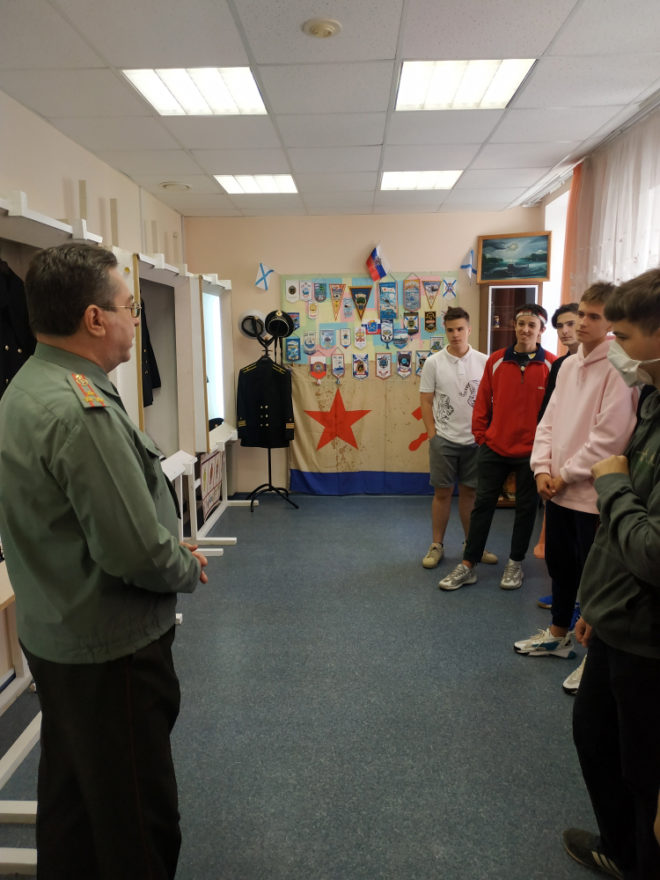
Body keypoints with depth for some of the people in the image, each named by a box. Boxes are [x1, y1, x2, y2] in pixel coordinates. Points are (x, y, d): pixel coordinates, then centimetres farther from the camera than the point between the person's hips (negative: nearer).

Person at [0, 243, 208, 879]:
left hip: (52, 632, 10)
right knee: (138, 823, 10)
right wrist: (189, 569, -8)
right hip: (111, 649, -10)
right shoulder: (83, 410, -27)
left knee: (71, 793, 27)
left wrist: (174, 556, 6)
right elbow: (137, 550, -29)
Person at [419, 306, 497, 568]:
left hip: (474, 439, 1)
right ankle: (437, 545, 18)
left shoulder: (483, 362, 0)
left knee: (469, 492, 11)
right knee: (442, 492, 6)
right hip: (443, 439, -1)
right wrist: (433, 435, -3)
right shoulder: (433, 363, -2)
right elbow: (426, 402, 1)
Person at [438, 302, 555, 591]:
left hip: (530, 452, -2)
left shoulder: (550, 365, -6)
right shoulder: (496, 360, 1)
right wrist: (480, 435, 3)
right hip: (494, 448, 2)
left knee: (525, 507, 12)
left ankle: (515, 562, 31)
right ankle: (468, 565, 17)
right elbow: (483, 401, 6)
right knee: (483, 504, 7)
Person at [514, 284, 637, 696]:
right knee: (559, 565, 20)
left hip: (592, 494, -7)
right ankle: (558, 635, 40)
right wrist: (543, 469, -2)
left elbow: (609, 436, -19)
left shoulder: (618, 369, -14)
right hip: (557, 490, 7)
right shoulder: (568, 365, 9)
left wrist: (565, 475, -12)